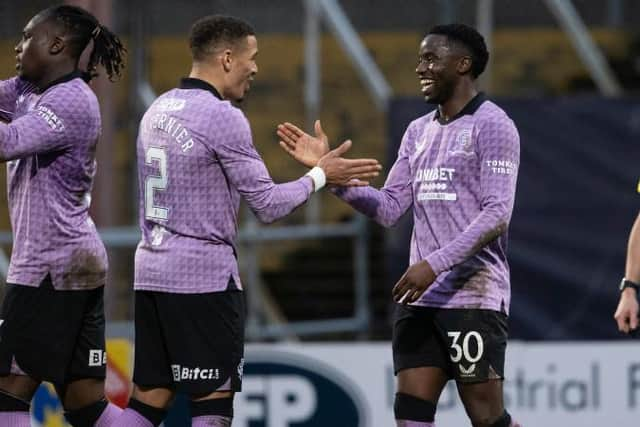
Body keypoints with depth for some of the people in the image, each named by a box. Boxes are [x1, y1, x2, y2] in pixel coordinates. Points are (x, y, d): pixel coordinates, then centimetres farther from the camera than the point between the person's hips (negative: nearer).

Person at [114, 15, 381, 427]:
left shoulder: (157, 110, 12)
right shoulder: (222, 116, -13)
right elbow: (268, 204, -11)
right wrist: (320, 175, 1)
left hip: (152, 270, 8)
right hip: (204, 277, -8)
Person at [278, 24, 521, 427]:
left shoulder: (492, 125, -7)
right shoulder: (419, 131, 16)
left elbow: (496, 215, -15)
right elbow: (390, 207, 14)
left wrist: (434, 264, -22)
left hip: (474, 298, -7)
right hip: (420, 298, 7)